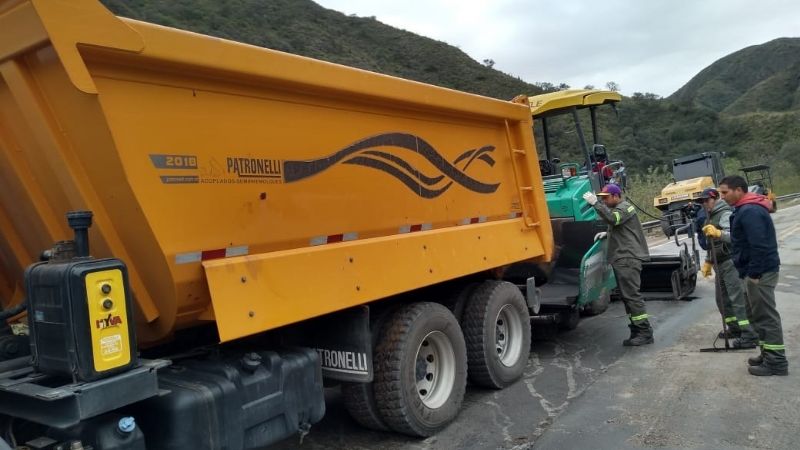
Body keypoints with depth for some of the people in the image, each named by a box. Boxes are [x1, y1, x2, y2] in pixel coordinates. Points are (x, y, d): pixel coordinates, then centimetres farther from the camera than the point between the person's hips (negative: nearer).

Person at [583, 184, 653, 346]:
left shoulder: (624, 208, -7)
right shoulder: (618, 209, 25)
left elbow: (611, 219, -27)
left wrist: (595, 203, -31)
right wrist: (607, 234, 15)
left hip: (628, 259, -11)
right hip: (623, 259, 11)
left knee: (631, 295, -12)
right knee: (628, 296, 11)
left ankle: (645, 332, -9)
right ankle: (637, 332, 15)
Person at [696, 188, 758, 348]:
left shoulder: (725, 214, -10)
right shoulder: (711, 217, 19)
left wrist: (718, 233, -43)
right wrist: (708, 262, 26)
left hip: (731, 262, -10)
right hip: (720, 264, 10)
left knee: (737, 298, -12)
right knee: (722, 299, 14)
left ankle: (749, 336, -12)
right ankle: (734, 328, 27)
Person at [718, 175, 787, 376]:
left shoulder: (749, 211, -19)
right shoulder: (748, 209, 15)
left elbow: (759, 245, -25)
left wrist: (754, 273, -22)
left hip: (759, 272, -11)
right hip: (757, 270, 11)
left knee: (766, 316, -5)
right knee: (758, 314, 17)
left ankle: (776, 362, 1)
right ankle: (768, 354, 26)